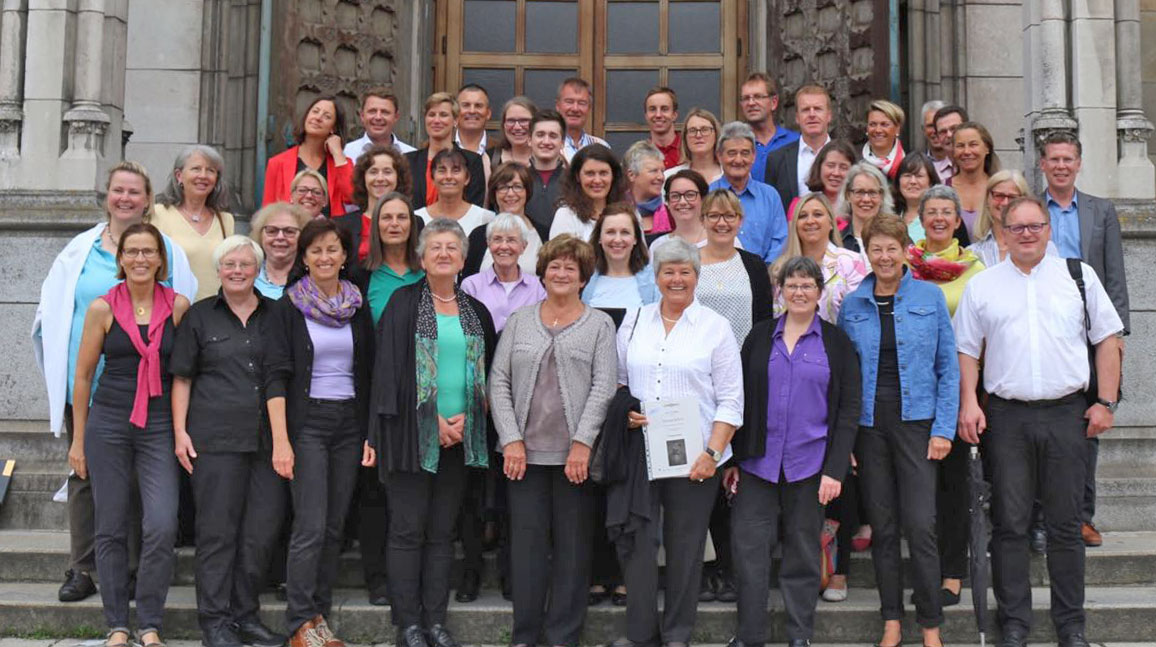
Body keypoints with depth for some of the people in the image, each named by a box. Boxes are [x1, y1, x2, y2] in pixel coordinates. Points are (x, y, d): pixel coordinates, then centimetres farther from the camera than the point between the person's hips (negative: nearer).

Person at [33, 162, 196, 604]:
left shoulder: (166, 251, 4)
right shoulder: (80, 249, 10)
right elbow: (51, 310, 13)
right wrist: (59, 367, 5)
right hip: (83, 384, 2)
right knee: (84, 473, 5)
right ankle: (82, 568, 11)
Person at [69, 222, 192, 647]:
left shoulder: (178, 306, 1)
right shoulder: (102, 308, 1)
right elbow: (83, 376, 7)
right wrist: (78, 440, 8)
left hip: (160, 426, 0)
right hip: (108, 424, 0)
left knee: (162, 527, -10)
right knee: (111, 529, 6)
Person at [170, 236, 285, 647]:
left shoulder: (275, 315, 12)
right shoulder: (200, 316, 7)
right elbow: (182, 378, 8)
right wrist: (180, 431, -2)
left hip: (267, 439, 3)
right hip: (215, 438, -2)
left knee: (264, 528, 3)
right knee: (217, 529, -1)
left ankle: (245, 613, 16)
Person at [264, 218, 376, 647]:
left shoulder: (358, 308, 9)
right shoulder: (287, 307, -2)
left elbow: (368, 374, 12)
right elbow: (276, 375, -8)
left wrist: (372, 433, 6)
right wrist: (280, 440, -16)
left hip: (350, 422, 4)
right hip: (307, 422, -4)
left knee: (335, 527, 7)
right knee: (311, 526, -9)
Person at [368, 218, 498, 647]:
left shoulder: (476, 312, 12)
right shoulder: (404, 303, 0)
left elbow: (488, 374, 13)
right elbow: (393, 367, -7)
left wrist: (465, 418, -3)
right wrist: (433, 420, -12)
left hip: (461, 434, 4)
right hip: (413, 431, -4)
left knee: (442, 532, 8)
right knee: (408, 529, -1)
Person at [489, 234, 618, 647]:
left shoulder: (599, 325, 5)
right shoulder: (520, 321, 11)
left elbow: (603, 388, -3)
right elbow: (499, 382, 7)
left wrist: (582, 443, -12)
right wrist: (511, 439, -4)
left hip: (576, 454, -2)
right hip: (525, 451, 2)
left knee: (572, 545, 3)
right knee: (527, 542, 4)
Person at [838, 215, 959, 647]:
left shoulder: (930, 297, 1)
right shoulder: (852, 306, 6)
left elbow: (948, 367, 2)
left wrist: (943, 429, -5)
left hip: (916, 420, -2)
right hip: (868, 424, 2)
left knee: (920, 526, -7)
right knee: (882, 527, 8)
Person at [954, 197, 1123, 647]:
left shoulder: (1079, 276, 6)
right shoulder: (982, 285, 7)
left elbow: (1107, 339, 7)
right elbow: (967, 349, 9)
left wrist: (1105, 402, 0)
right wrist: (968, 403, -2)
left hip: (1066, 412, 0)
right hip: (1006, 416, 0)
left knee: (1066, 523, 6)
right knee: (1010, 523, 4)